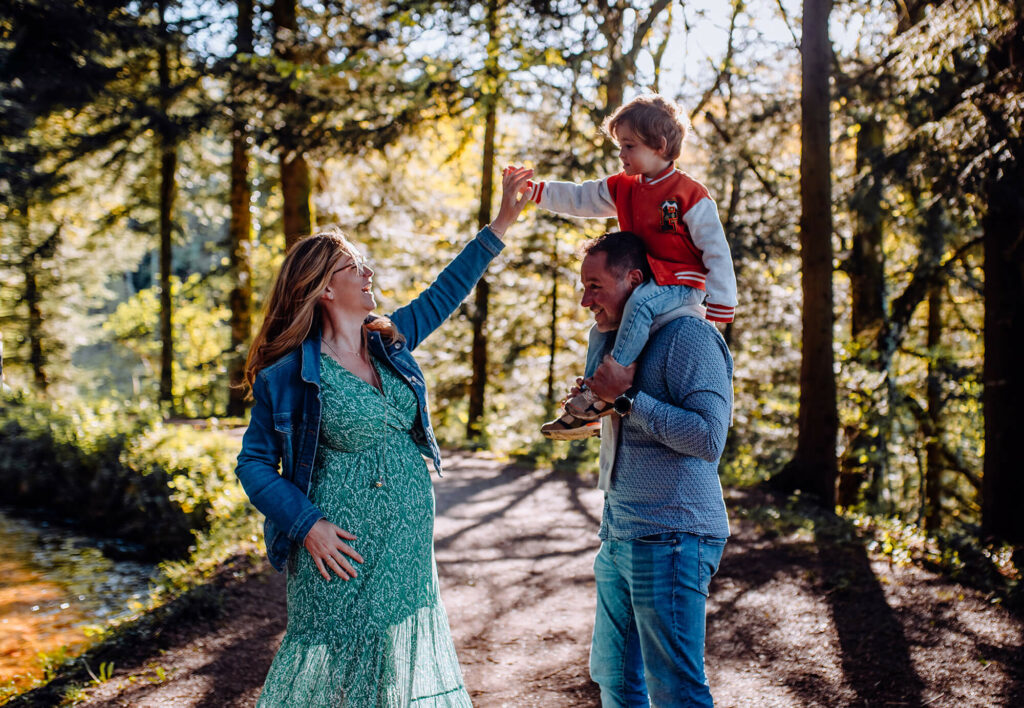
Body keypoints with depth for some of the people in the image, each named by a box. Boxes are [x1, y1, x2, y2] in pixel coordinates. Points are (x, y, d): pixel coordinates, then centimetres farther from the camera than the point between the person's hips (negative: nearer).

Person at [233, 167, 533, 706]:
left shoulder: (389, 341, 6)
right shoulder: (288, 376, -11)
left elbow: (443, 293, 17)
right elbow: (254, 464, -6)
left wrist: (500, 225, 18)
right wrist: (305, 524, -17)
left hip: (409, 548, 6)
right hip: (342, 550, -6)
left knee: (404, 661, 13)